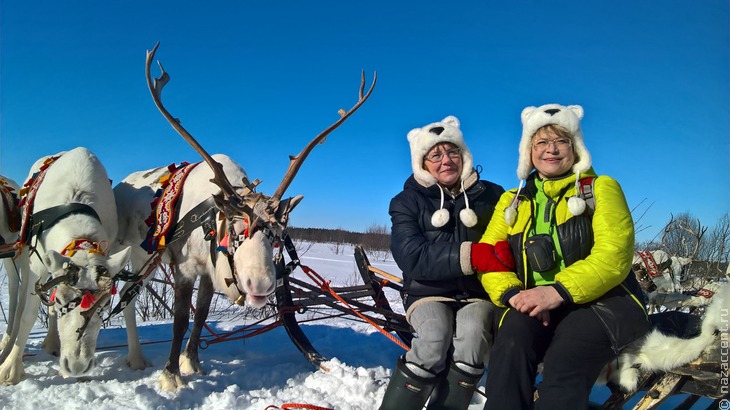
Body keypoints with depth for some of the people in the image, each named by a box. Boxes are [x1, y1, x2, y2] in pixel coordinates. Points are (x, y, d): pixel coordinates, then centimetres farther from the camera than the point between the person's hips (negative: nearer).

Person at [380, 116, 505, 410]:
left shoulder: (492, 196, 6)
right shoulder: (407, 201, 1)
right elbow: (411, 257, -15)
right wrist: (471, 255, -28)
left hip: (479, 292, 1)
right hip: (429, 291, -1)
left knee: (472, 338, -30)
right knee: (434, 341, -30)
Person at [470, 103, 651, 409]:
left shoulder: (601, 188, 9)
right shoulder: (513, 201, 18)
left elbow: (613, 256, -6)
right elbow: (488, 255, 8)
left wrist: (559, 291, -21)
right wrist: (512, 293, -14)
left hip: (601, 301, -2)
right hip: (533, 305, 2)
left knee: (564, 362, -33)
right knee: (510, 344, -31)